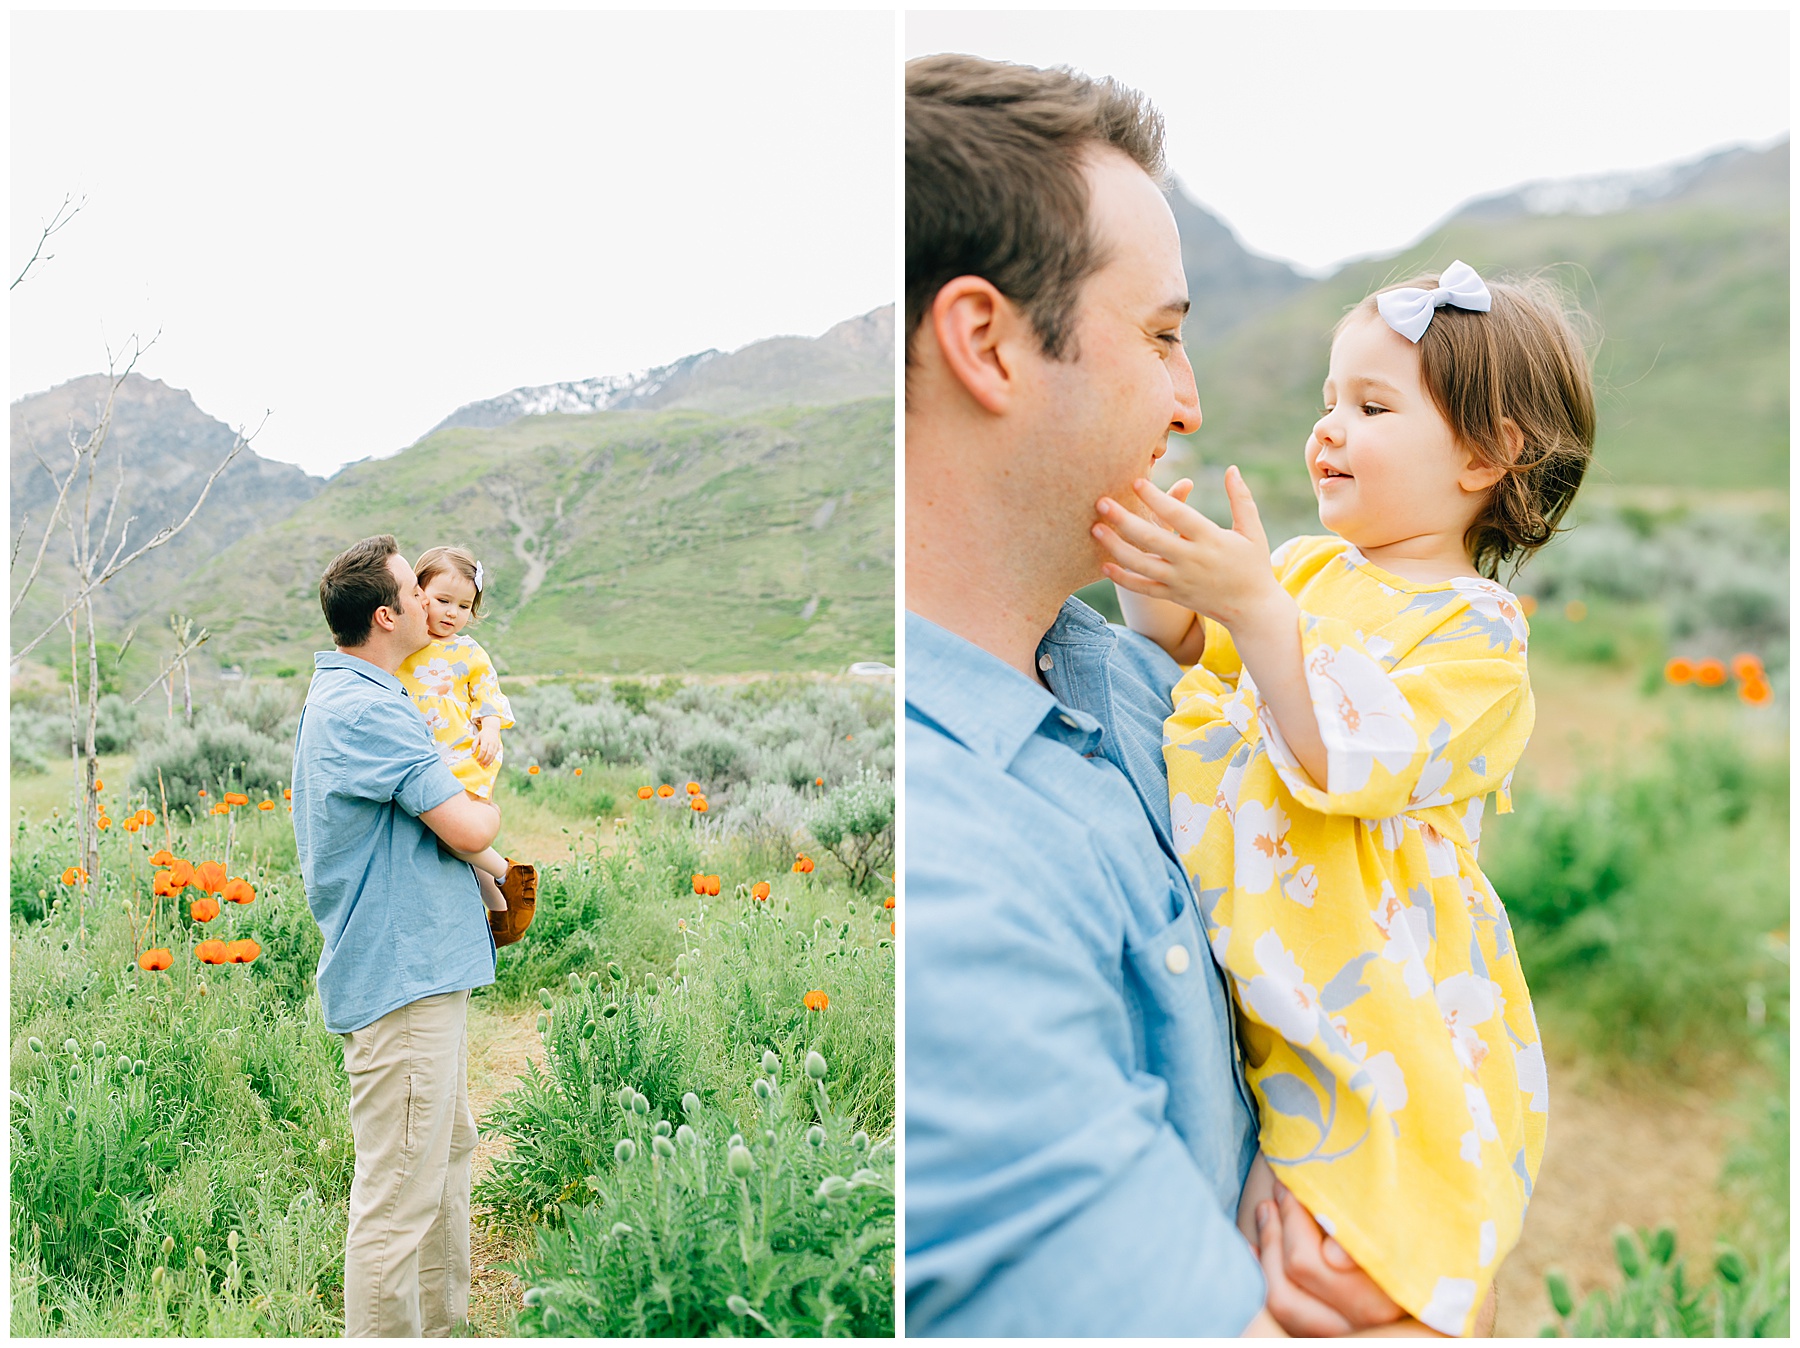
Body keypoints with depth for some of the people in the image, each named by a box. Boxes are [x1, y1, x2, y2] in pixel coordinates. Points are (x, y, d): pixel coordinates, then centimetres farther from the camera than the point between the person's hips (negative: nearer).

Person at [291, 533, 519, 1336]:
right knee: (399, 1194, -3)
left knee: (447, 1153, 22)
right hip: (402, 977, -11)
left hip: (419, 967, 11)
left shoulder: (344, 693, 14)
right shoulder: (366, 710, -20)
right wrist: (490, 807, 1)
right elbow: (467, 830, -20)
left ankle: (440, 1327, 35)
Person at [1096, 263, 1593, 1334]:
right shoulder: (1308, 567, 7)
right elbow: (1187, 663, 7)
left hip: (1380, 997, -5)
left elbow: (1353, 762, -25)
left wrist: (1251, 604, -33)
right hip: (1263, 979, 5)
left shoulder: (1479, 626, -11)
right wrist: (1152, 591, -13)